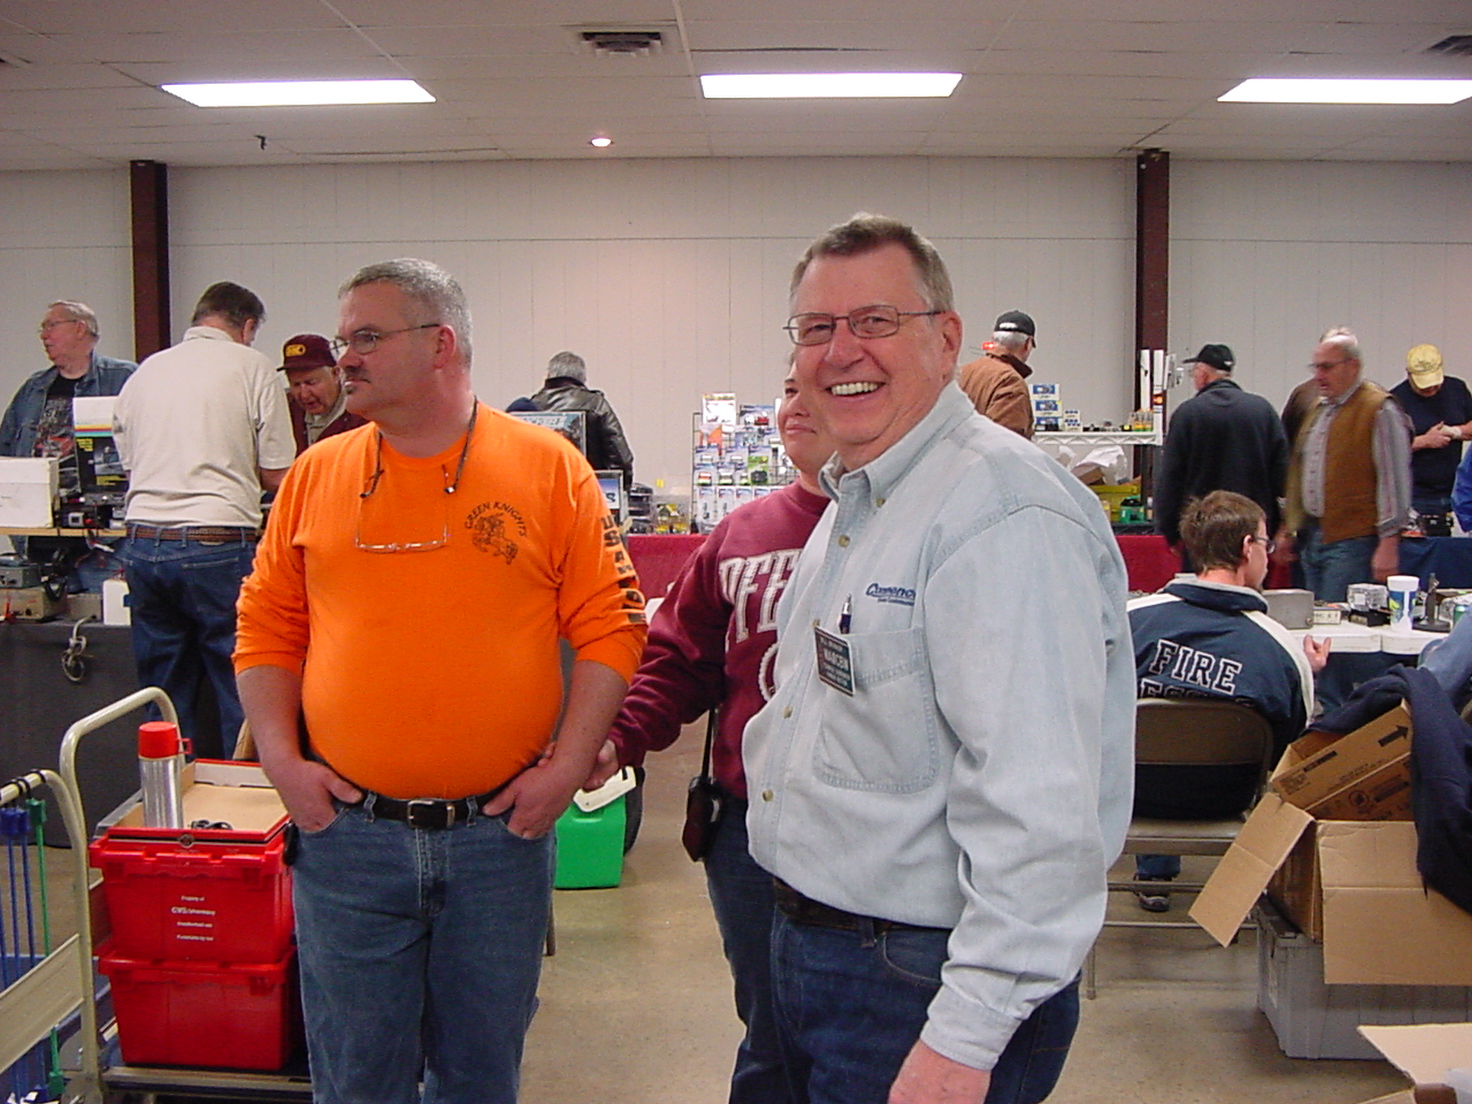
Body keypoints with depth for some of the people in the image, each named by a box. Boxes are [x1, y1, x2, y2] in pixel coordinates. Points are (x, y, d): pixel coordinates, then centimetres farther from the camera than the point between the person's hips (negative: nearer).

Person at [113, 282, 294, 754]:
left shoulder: (143, 373, 15)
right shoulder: (250, 366, 0)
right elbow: (277, 475, -2)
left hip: (143, 542, 5)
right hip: (218, 544, -5)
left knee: (163, 695, 13)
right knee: (240, 693, 3)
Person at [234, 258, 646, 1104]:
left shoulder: (549, 468, -3)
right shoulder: (317, 474, 4)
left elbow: (610, 627, -4)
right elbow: (267, 625, 9)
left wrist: (570, 763, -10)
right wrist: (281, 756, -3)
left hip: (500, 832, -1)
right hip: (345, 828, 2)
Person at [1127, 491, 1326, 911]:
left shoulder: (1131, 616, -19)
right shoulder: (1285, 651, -17)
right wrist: (1307, 675, 12)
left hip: (1130, 794, 0)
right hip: (1223, 805, 0)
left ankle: (1154, 874, 42)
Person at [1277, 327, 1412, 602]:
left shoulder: (1380, 409, -8)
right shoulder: (1318, 408, 16)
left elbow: (1394, 480, -12)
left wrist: (1388, 544, -16)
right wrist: (1289, 529, 22)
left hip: (1352, 541, -8)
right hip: (1311, 537, 8)